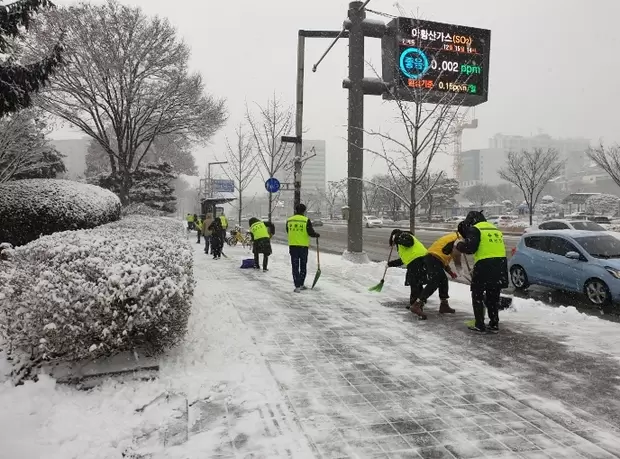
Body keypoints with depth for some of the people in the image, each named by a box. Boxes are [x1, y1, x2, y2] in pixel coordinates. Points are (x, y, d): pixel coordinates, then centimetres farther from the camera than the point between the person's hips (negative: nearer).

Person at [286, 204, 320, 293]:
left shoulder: (289, 220, 4)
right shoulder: (306, 220, -9)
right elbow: (311, 233, -8)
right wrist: (317, 235, 12)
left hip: (292, 246, 2)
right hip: (303, 246, -2)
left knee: (295, 267, 6)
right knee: (303, 266, 13)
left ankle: (297, 286, 0)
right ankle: (301, 284, 18)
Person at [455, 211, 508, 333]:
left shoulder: (475, 229, -3)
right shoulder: (495, 229, 21)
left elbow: (470, 247, -14)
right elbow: (498, 249, 19)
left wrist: (459, 245, 5)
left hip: (484, 266, -7)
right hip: (500, 265, 7)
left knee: (477, 296, 7)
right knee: (494, 297, 18)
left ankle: (479, 325, 6)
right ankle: (494, 324, 22)